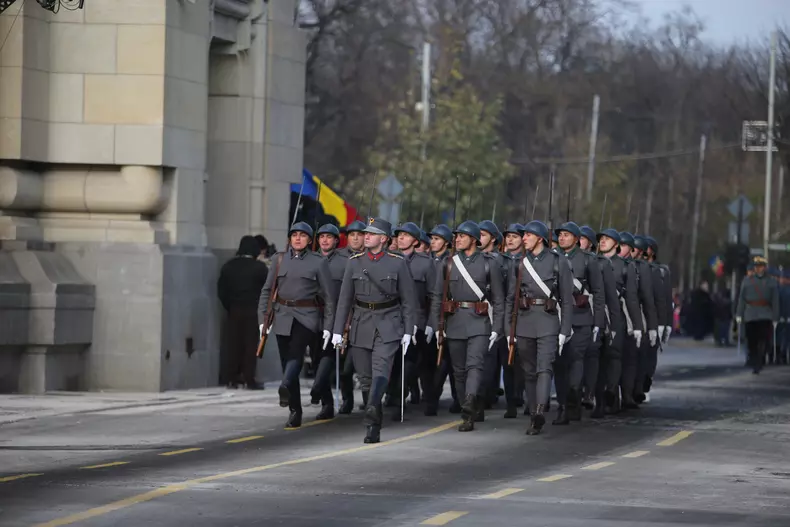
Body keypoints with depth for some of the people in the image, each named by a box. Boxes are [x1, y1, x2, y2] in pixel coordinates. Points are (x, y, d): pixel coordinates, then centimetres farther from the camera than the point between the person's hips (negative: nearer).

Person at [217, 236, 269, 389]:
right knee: (250, 345, -1)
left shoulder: (228, 266, 3)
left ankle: (232, 378, 7)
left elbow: (221, 290, 3)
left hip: (234, 309, 4)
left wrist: (228, 306, 11)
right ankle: (249, 379, -3)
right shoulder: (259, 267, -8)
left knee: (234, 344, 8)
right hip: (252, 310, -4)